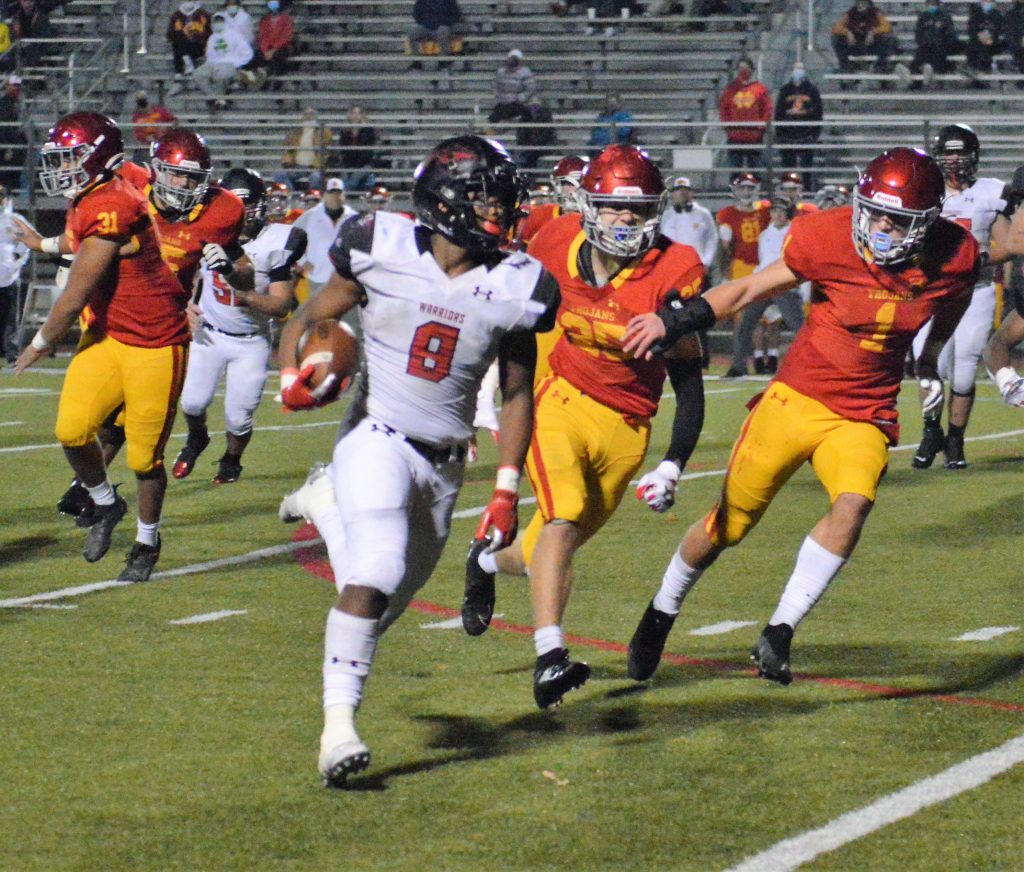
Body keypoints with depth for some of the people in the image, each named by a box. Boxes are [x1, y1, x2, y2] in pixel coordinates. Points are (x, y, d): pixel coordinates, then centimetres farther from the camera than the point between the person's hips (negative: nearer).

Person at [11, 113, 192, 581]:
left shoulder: (111, 206, -24)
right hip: (106, 335, 8)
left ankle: (147, 541, 24)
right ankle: (105, 504, 18)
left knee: (144, 455, 2)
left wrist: (41, 344, -3)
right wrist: (45, 244, 51)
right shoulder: (85, 203, 4)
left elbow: (77, 294, -18)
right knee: (72, 430, -9)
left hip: (153, 343, -8)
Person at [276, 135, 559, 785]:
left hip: (444, 463, 4)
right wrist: (293, 377, -16)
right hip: (376, 439, -4)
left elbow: (517, 392, 7)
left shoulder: (516, 287, -2)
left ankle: (326, 504, 37)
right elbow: (311, 318, 5)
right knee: (377, 574, -25)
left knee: (385, 605, 11)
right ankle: (339, 721, -17)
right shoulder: (383, 250, -8)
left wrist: (507, 490, 1)